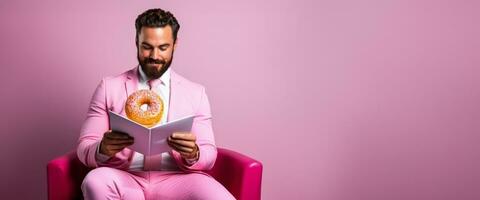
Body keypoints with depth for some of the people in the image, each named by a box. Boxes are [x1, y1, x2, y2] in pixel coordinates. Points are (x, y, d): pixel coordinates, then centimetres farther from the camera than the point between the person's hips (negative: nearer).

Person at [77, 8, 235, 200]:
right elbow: (84, 148, 5)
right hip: (124, 180, 1)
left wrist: (193, 154, -18)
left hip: (175, 181, -1)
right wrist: (103, 149, -20)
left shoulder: (195, 93, 11)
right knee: (95, 181, -33)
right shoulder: (109, 87, 9)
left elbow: (209, 155, 7)